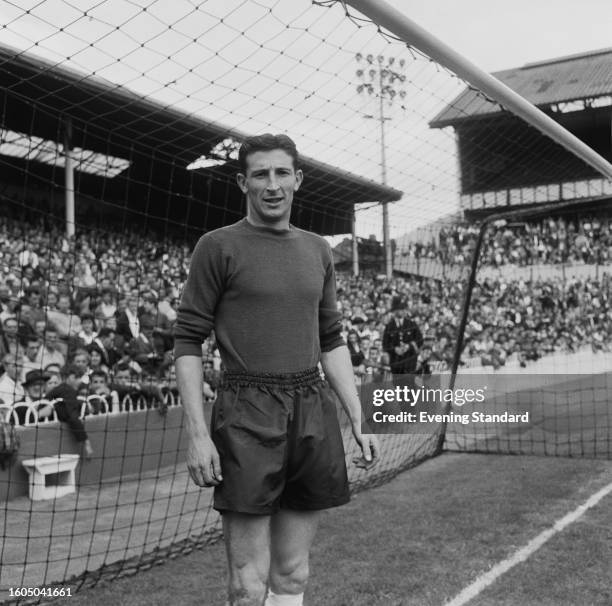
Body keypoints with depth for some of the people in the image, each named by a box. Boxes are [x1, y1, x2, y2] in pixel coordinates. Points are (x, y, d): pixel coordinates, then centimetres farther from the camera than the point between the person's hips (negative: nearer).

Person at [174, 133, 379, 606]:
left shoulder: (318, 250, 15)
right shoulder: (219, 246, -1)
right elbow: (188, 341, -4)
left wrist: (359, 420, 13)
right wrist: (197, 433, -12)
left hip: (314, 411, 5)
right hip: (248, 414, -5)